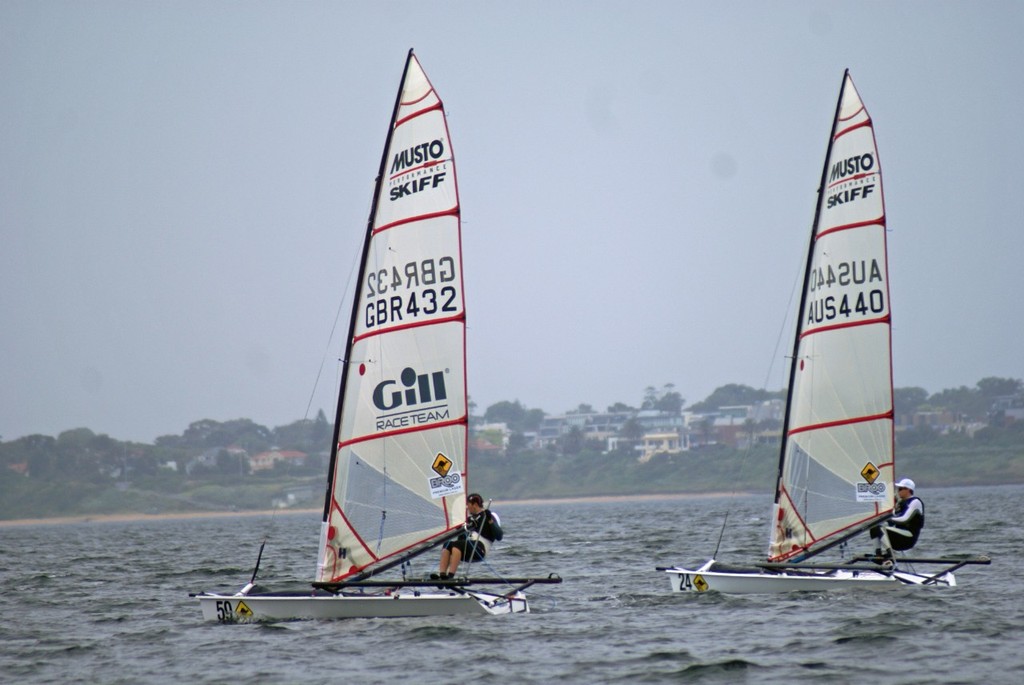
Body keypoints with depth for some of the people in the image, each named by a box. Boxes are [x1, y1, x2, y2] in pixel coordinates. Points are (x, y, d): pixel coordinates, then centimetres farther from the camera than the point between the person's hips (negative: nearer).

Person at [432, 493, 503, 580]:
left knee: (456, 545, -31)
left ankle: (450, 575, -43)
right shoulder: (470, 517, 24)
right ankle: (441, 574, -34)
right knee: (447, 544, -20)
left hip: (479, 547, -7)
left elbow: (499, 536, -12)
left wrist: (490, 521, -20)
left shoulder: (487, 516, 0)